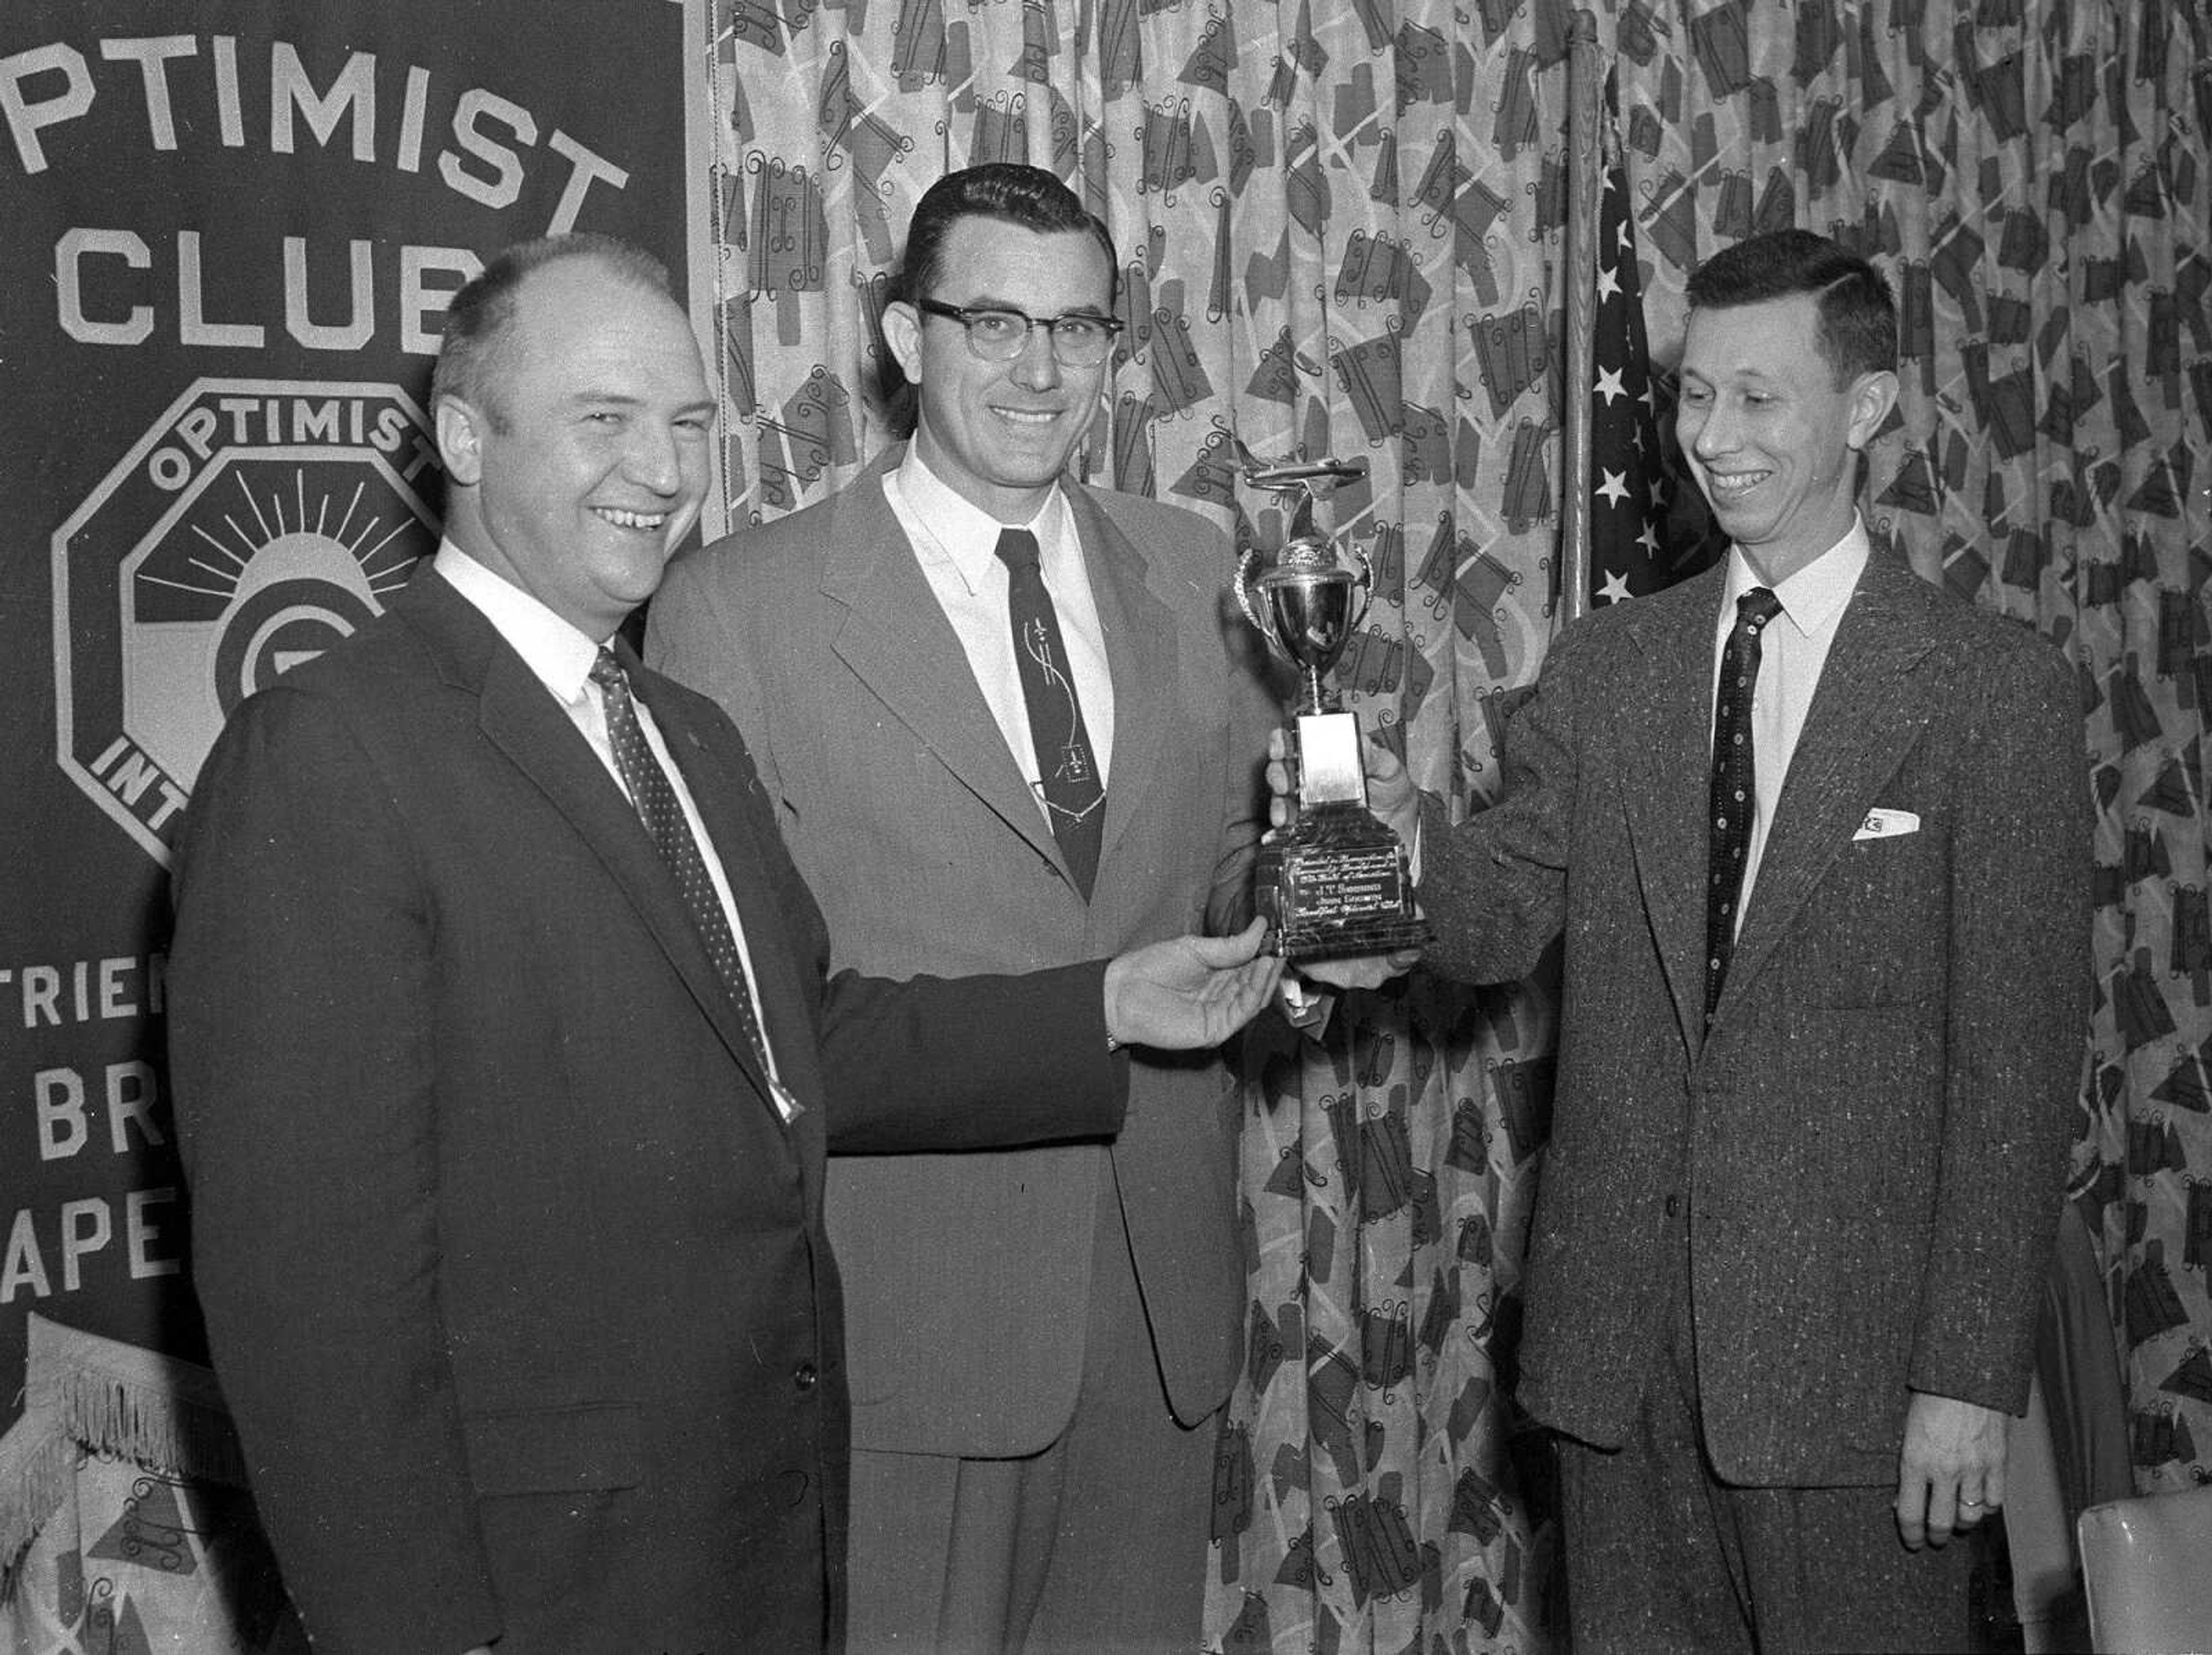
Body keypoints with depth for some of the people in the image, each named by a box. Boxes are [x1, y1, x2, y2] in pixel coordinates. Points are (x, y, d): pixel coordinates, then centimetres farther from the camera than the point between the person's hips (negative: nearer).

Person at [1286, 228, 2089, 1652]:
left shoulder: (1997, 691, -6)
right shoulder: (1606, 665, 8)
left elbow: (2018, 1060, -8)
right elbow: (1508, 918, 4)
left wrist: (1973, 1373, -11)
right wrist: (1405, 835, -18)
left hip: (1848, 1337, -4)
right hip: (1616, 1323, 4)